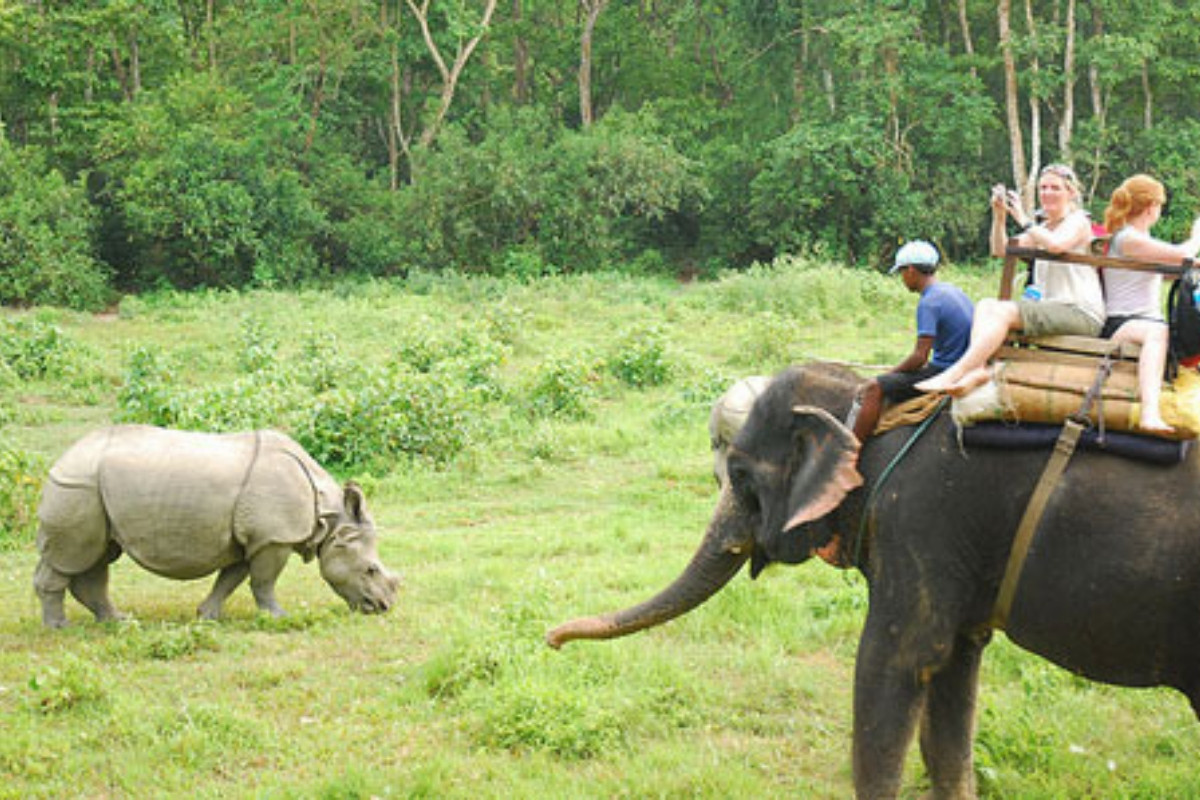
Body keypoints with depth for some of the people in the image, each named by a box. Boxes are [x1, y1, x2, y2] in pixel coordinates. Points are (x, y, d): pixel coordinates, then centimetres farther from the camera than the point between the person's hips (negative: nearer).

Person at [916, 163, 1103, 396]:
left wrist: (1022, 219, -14)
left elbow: (1056, 245, -22)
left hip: (1081, 314, -8)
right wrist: (999, 216, 2)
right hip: (1050, 308, 8)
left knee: (1004, 311, -25)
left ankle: (954, 375, -33)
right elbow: (1000, 250, 17)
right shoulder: (1043, 228, 25)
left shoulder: (1078, 222, 1)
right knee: (986, 305, -9)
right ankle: (978, 369, -32)